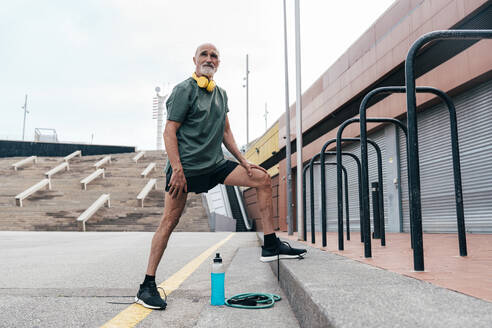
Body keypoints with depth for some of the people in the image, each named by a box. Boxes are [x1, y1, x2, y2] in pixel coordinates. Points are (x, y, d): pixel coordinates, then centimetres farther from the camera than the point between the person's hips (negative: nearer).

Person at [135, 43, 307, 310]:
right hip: (185, 167, -6)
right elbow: (169, 132, -10)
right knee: (169, 220, -7)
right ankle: (147, 286, 3)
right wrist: (177, 170, -19)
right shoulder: (184, 90, -5)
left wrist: (242, 161, 12)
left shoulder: (221, 94, 16)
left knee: (262, 179, 0)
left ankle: (271, 246, 2)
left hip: (215, 164, 7)